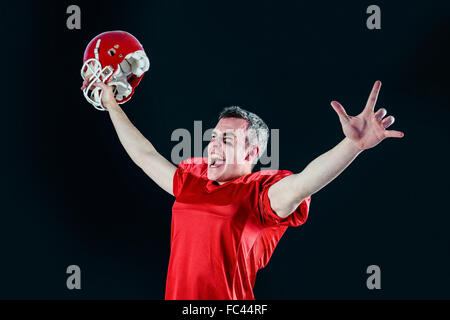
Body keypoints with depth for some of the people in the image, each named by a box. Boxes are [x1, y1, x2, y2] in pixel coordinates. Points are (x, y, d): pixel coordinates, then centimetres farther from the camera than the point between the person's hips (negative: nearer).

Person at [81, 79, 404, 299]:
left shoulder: (262, 193, -9)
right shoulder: (190, 181, 11)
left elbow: (300, 185, -28)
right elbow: (144, 154, 22)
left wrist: (353, 145, -45)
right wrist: (113, 107, 28)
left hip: (230, 298, -6)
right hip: (178, 293, 6)